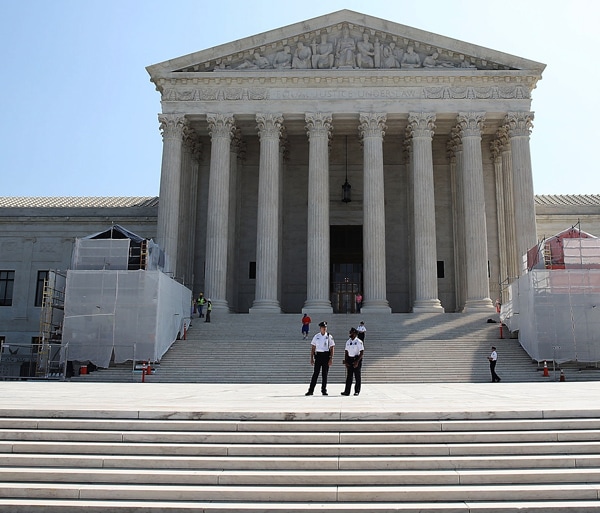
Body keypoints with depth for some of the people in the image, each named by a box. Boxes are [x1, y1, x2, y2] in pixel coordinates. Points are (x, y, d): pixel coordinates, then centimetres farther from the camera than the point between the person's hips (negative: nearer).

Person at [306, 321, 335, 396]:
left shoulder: (329, 337, 1)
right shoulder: (316, 336, 5)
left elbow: (332, 348, 0)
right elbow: (313, 348, 8)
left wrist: (331, 358, -7)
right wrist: (312, 358, 2)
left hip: (326, 356, 0)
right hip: (318, 355, 1)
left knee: (325, 374, 4)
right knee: (315, 373, -1)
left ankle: (324, 390, 14)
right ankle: (311, 390, 2)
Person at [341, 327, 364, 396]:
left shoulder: (359, 342, -8)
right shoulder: (348, 341, 9)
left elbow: (362, 352, -11)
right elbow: (346, 352, 13)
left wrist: (357, 361, -17)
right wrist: (345, 361, 3)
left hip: (357, 360, -5)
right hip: (349, 359, 5)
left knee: (357, 376, 3)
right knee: (349, 376, 3)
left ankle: (357, 391, 11)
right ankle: (347, 391, 3)